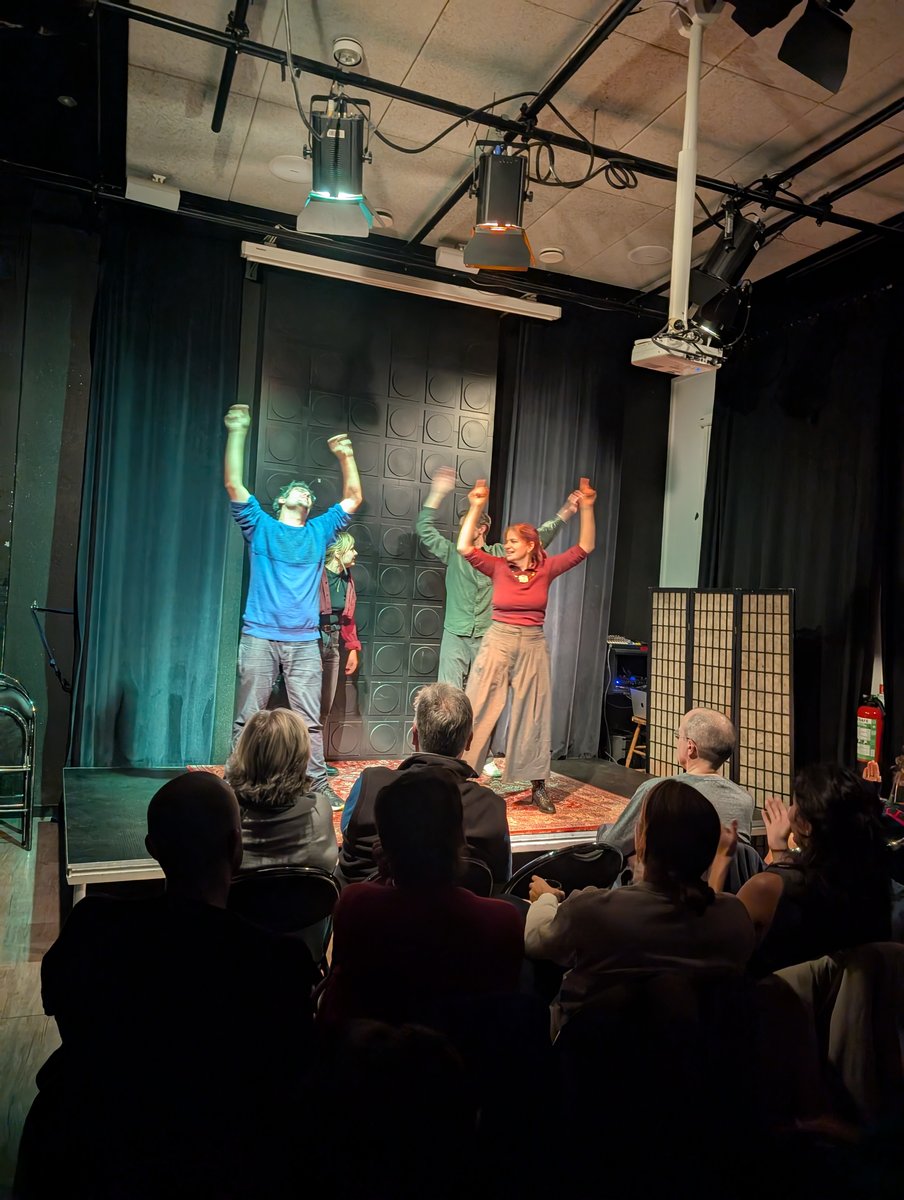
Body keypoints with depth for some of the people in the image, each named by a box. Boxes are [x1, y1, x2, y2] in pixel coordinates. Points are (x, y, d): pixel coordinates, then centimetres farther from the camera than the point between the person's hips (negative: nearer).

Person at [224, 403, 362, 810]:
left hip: (304, 641, 2)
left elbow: (353, 498, 15)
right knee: (248, 716, 0)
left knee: (310, 718, 1)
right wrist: (237, 434, -5)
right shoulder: (260, 526, 10)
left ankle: (318, 783, 6)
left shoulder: (319, 531, 17)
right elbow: (234, 484, -1)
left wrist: (346, 456, 5)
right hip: (260, 636, -2)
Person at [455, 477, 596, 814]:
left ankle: (538, 786, 20)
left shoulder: (546, 569, 2)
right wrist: (476, 507, -17)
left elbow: (584, 547, -2)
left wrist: (586, 507, -10)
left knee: (533, 715, 9)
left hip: (533, 646, 1)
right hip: (497, 642, -1)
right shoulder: (498, 567, -1)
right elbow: (465, 548, -13)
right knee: (478, 710, 0)